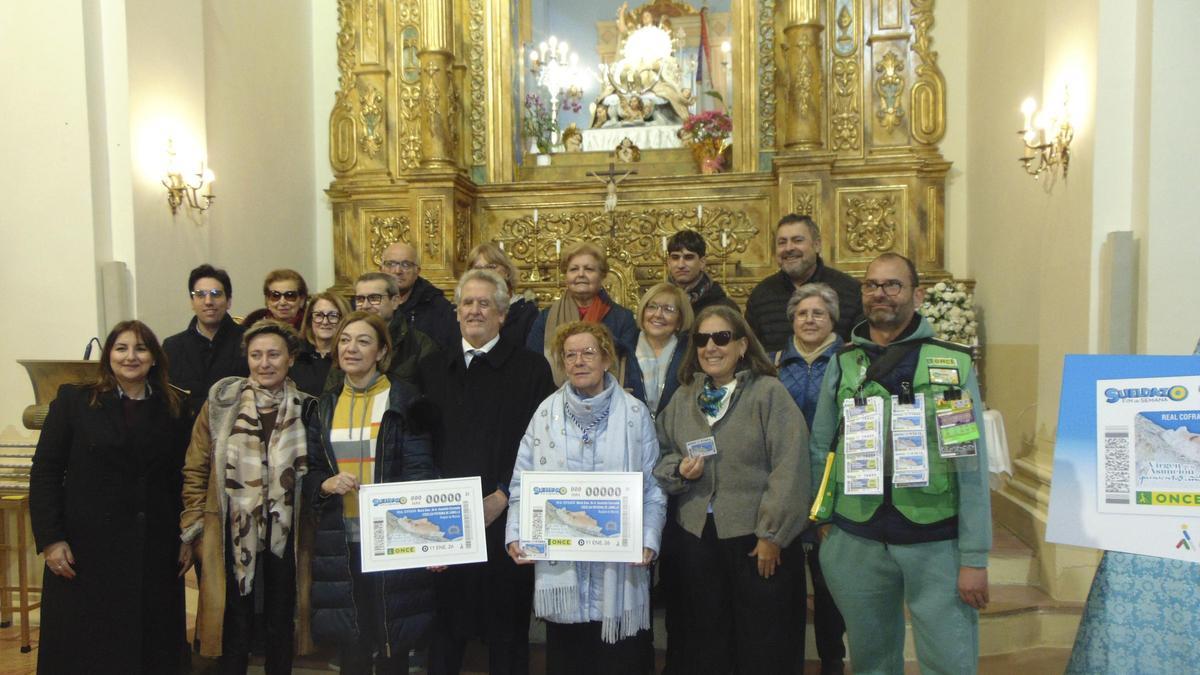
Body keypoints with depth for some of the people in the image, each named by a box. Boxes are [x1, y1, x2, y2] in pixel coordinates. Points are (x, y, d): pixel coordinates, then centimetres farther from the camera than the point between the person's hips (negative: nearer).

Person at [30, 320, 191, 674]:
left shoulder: (173, 409, 7)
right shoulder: (74, 400, 1)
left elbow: (183, 478, 8)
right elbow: (45, 472, -2)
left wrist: (187, 538, 4)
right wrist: (50, 539, -8)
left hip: (155, 552, 2)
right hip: (88, 550, -2)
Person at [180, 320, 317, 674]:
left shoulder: (306, 409, -1)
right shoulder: (221, 403, -3)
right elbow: (195, 471, 1)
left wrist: (312, 529, 3)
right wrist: (195, 529, -2)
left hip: (285, 538, 1)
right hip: (233, 537, -1)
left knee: (281, 627, 15)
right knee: (236, 629, 11)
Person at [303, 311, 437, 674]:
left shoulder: (403, 400, -4)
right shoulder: (326, 405, 10)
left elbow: (419, 469, -8)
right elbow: (310, 472, 15)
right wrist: (326, 485, -9)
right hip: (341, 542, 4)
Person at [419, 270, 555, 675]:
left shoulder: (531, 368, -1)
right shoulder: (433, 369, 11)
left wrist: (502, 497, -11)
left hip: (504, 517, -3)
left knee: (506, 630, 7)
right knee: (444, 625, 9)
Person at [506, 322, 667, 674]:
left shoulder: (634, 413, 1)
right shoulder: (547, 412, 4)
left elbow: (652, 486, 1)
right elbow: (523, 483, 4)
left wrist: (648, 540, -10)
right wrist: (516, 535, -7)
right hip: (558, 566, 1)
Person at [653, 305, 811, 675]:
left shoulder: (769, 392, -7)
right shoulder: (683, 397, 10)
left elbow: (789, 468, -13)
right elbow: (661, 456, 15)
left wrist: (772, 535, -14)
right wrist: (679, 470, -7)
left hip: (755, 536, -4)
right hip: (698, 535, 5)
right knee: (706, 640, 18)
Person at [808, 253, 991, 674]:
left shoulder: (953, 364, -3)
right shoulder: (843, 365, 5)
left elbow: (972, 466, -5)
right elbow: (821, 449, 9)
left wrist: (975, 557, -8)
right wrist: (824, 520, 4)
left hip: (936, 542, -2)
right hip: (856, 541, 2)